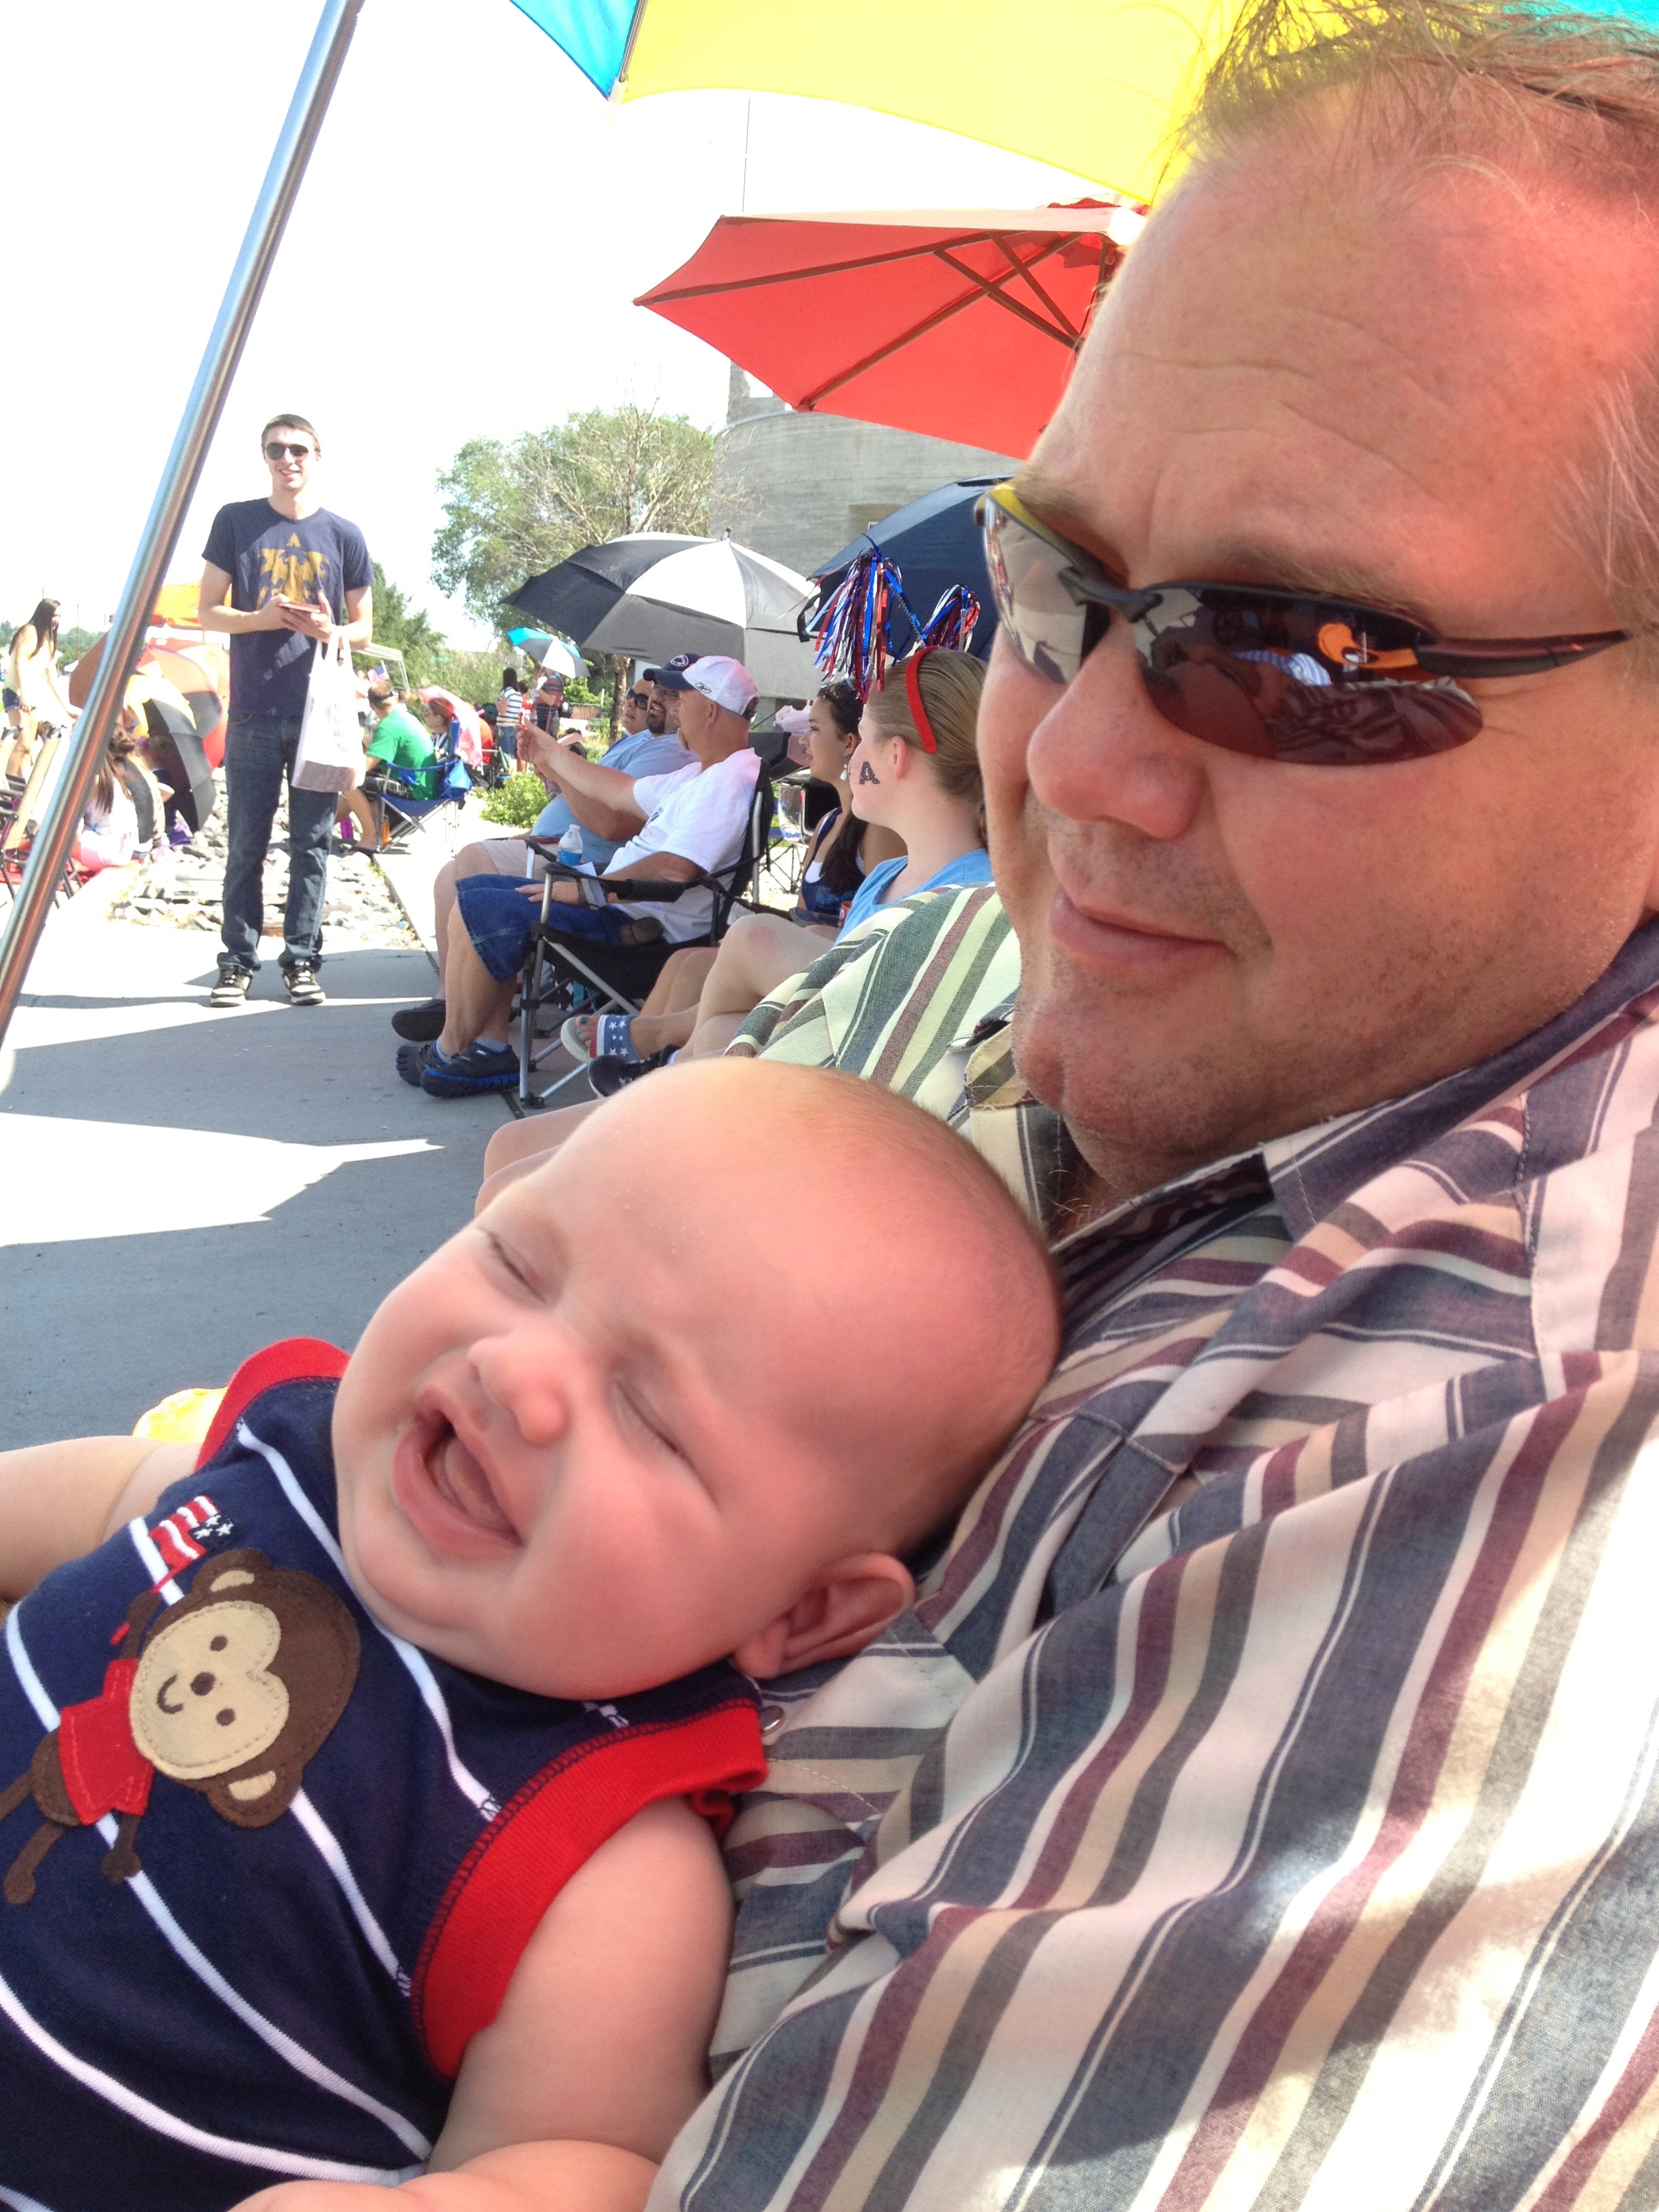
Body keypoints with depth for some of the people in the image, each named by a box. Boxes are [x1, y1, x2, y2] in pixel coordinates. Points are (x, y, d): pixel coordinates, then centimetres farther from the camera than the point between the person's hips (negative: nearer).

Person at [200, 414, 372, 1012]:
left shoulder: (343, 535, 7)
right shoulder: (236, 521, 6)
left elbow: (363, 627, 11)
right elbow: (209, 611, 7)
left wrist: (329, 629, -11)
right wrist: (262, 618, -12)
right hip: (254, 711, 0)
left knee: (311, 843, 3)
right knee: (246, 844, 1)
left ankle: (302, 960, 9)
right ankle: (238, 961, 8)